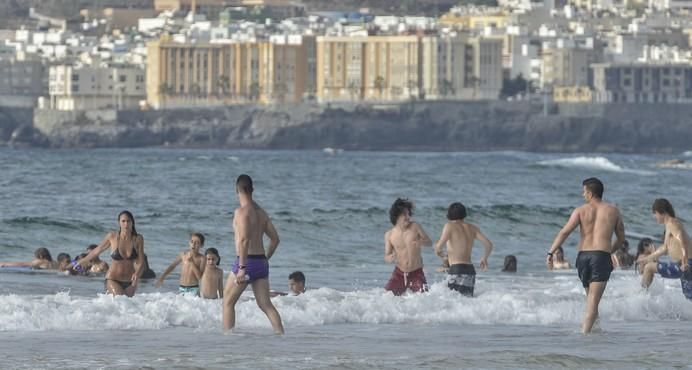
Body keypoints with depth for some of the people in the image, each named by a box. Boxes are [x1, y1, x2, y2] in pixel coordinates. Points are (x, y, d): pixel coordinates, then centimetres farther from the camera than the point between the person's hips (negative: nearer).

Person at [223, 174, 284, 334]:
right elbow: (275, 239, 16)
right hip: (261, 262, 7)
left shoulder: (241, 211, -11)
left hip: (247, 261, -7)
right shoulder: (261, 212, 13)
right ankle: (281, 335, -7)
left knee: (228, 302, 7)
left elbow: (244, 240, -22)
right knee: (265, 304, 6)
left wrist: (241, 268, -23)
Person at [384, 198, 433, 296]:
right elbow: (387, 256, 3)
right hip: (399, 273, 1)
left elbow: (429, 242, 2)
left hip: (416, 273, -1)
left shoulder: (415, 227, -4)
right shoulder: (389, 235, -1)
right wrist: (390, 258, -22)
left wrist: (421, 242, -22)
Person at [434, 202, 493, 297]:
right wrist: (484, 259, 27)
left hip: (456, 269, -6)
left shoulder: (450, 226, 0)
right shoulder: (472, 228, 14)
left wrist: (439, 253, 12)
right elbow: (489, 244, 9)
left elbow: (439, 246, -12)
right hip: (470, 269, 6)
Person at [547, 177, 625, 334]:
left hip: (583, 256, 2)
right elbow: (621, 238, 17)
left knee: (590, 296, 22)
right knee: (594, 300, -8)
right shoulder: (613, 211, 9)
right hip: (602, 257, -2)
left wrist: (551, 253, -7)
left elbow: (564, 232, -6)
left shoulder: (581, 211, 5)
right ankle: (584, 332, -22)